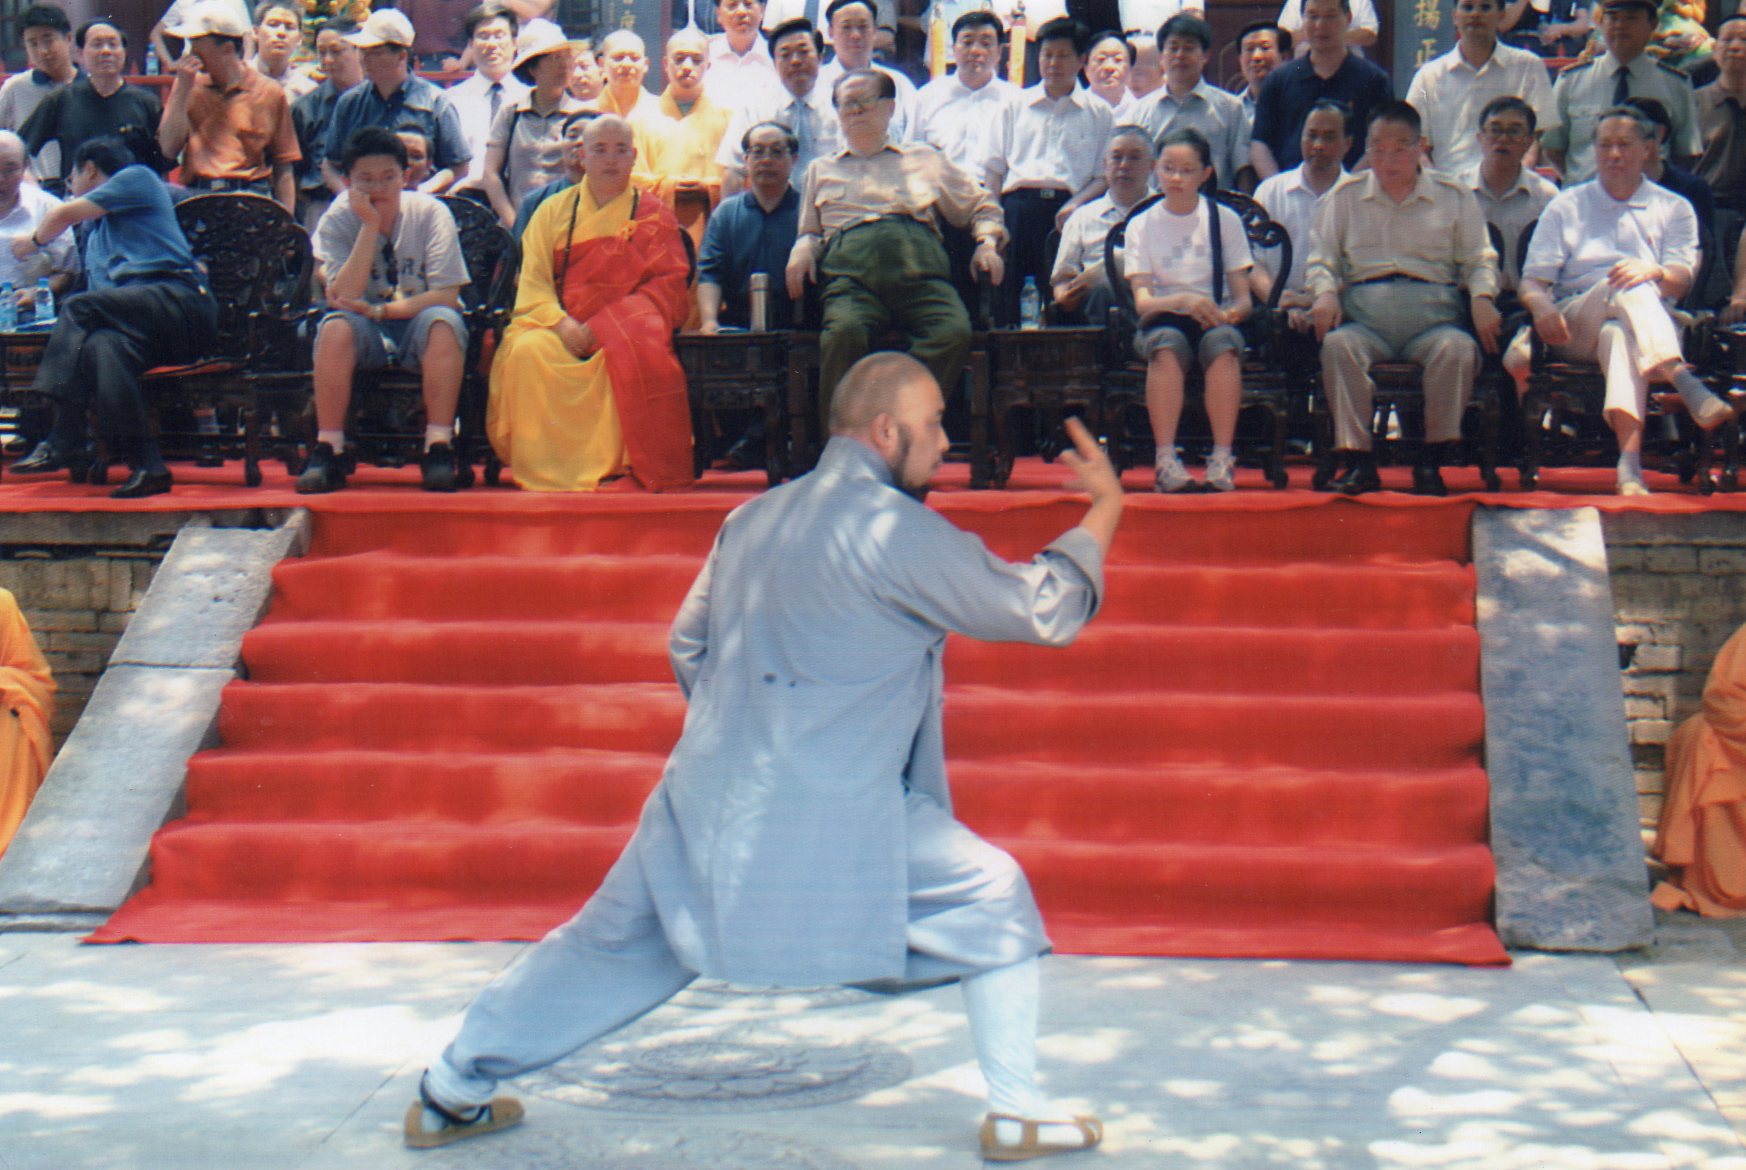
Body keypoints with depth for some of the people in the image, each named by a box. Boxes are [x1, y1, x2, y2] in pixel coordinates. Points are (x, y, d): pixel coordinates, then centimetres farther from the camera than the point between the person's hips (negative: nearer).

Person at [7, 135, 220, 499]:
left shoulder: (138, 178, 13)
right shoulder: (95, 233, 36)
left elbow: (65, 214, 6)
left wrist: (34, 241, 24)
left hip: (180, 302, -6)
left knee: (81, 307, -25)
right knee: (101, 346, -27)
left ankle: (65, 441, -30)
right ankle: (146, 464, -41)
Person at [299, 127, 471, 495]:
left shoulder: (430, 213, -9)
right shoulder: (337, 220, -7)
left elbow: (446, 296, -14)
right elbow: (343, 298, -20)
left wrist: (380, 310, -22)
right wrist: (371, 224, -23)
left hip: (417, 327, -1)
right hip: (366, 337, 1)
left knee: (444, 322, -34)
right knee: (336, 326, -32)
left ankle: (439, 449, -28)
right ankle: (328, 450, -24)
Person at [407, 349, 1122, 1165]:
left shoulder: (754, 518, 13)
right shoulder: (896, 530, -11)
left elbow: (688, 648, 21)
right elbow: (1041, 608, -4)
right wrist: (1104, 508, 8)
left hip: (707, 807, 7)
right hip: (832, 825, -7)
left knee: (610, 943, 20)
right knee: (992, 901, 9)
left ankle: (450, 1094, 29)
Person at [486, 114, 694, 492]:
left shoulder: (654, 216, 13)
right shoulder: (553, 211, 17)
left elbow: (669, 285, 1)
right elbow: (533, 281, 7)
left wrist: (601, 326, -13)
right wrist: (561, 323, -16)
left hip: (626, 327, -1)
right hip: (560, 325, 1)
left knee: (638, 354, -36)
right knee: (528, 352, -31)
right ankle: (543, 472, -25)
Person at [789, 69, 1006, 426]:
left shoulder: (925, 160, 33)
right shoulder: (821, 170, 36)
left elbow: (982, 206, 33)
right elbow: (808, 230, 32)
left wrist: (987, 242, 12)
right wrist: (802, 250, 8)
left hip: (919, 268, 1)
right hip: (851, 272, 0)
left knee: (955, 333, -34)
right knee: (844, 333, -37)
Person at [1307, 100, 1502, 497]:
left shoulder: (1454, 196, 18)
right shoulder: (1345, 196, 20)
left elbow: (1479, 259, 15)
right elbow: (1321, 258, 18)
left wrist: (1483, 298, -6)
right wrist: (1325, 294, -4)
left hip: (1432, 314, 0)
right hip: (1363, 316, 0)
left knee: (1458, 348, -34)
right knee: (1337, 346, -34)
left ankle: (1432, 460, -26)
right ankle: (1358, 460, -32)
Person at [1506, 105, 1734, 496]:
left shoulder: (1674, 209, 21)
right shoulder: (1566, 206, 22)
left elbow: (1680, 281, 3)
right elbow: (1533, 280, 9)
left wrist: (1654, 272, -22)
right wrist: (1541, 306, -16)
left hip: (1651, 322, 0)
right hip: (1574, 327, 0)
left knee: (1621, 335, -41)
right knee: (1627, 288, -36)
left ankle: (1630, 464, -60)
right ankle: (1689, 388, -59)